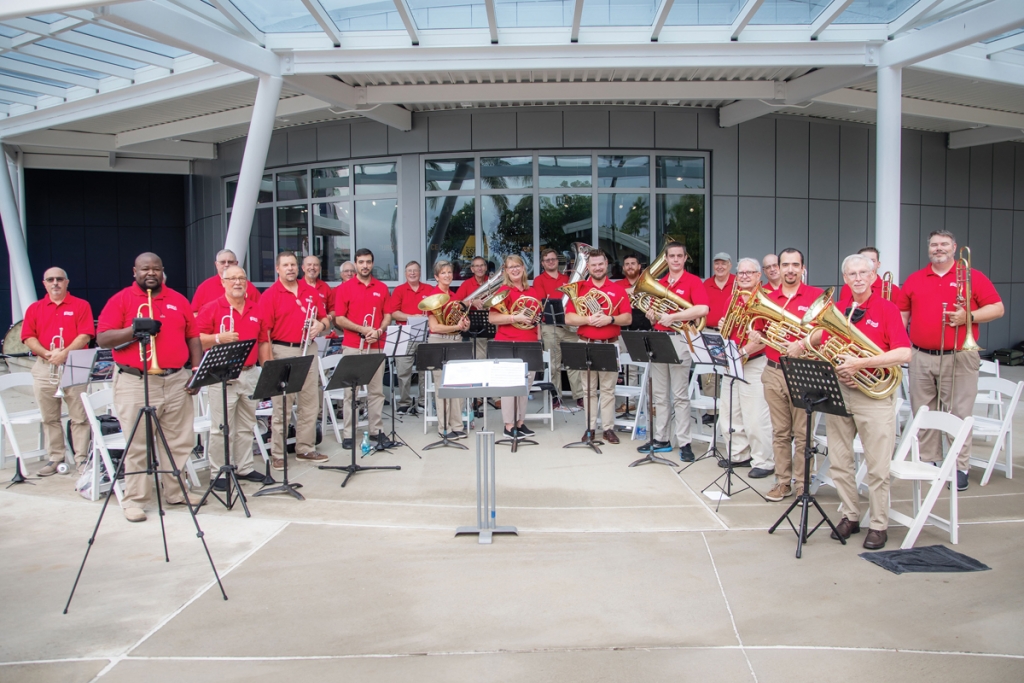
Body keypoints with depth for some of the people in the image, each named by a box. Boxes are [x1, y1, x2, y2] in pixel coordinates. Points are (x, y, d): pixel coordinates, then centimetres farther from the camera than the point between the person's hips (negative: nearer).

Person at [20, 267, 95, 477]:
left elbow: (85, 335, -6)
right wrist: (46, 353, -12)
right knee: (49, 418, 7)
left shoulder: (81, 306, 4)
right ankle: (54, 458, 15)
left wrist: (65, 353, -18)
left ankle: (82, 458, 3)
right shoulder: (35, 308, 12)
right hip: (44, 368, 3)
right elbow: (28, 337, 4)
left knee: (79, 417, -2)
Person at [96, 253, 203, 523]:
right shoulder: (121, 300, 2)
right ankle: (134, 500, 7)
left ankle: (176, 492, 20)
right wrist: (134, 330, -18)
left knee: (179, 442, 7)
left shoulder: (178, 300, 13)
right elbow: (102, 339, -4)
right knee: (137, 445, -1)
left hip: (176, 381, 4)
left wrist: (196, 370, 4)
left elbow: (193, 338, 14)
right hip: (135, 383, -3)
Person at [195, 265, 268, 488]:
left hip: (250, 373, 5)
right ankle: (218, 473, 5)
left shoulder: (256, 310, 12)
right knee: (220, 427, -2)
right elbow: (196, 339, -7)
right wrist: (219, 338, -22)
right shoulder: (212, 308, -3)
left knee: (246, 426, 12)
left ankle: (245, 468, 21)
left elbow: (263, 341, 15)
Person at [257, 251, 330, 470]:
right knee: (282, 406, 0)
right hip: (283, 352, -5)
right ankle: (278, 454, 9)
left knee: (309, 403, 9)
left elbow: (324, 318, 18)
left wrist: (320, 325, -6)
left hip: (308, 350, 5)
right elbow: (264, 332, -9)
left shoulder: (310, 291, 10)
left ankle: (306, 448, 21)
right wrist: (268, 363, -14)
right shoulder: (270, 295, -4)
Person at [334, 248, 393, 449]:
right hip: (352, 346, -2)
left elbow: (387, 316, 11)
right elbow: (339, 319, -3)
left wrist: (378, 331, -9)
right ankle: (348, 433, 6)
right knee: (350, 391, 1)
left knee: (376, 390, 5)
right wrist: (363, 329, -14)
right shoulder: (345, 288, 2)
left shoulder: (382, 288, 10)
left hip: (376, 346, 2)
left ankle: (378, 430, 11)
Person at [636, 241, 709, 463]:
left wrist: (672, 317, -19)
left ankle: (684, 443, 2)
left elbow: (702, 309, -19)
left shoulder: (693, 281, -3)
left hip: (679, 339, -6)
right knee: (659, 394, 9)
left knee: (680, 395, -4)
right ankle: (661, 439, 16)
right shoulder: (658, 284, 15)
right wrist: (651, 316, -5)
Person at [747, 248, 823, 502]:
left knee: (802, 433, -1)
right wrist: (755, 337, -4)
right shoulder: (768, 299, 11)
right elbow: (759, 333, 19)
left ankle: (803, 485, 8)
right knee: (780, 431, 9)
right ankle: (782, 481, 18)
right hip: (774, 371, 4)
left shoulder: (816, 296, 0)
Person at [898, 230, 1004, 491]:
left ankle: (960, 467, 3)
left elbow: (998, 309, 2)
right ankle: (928, 462, 18)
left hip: (958, 358, -3)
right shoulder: (914, 280, 12)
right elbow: (902, 314, 14)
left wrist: (969, 316, -14)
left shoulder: (973, 277, 4)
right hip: (921, 358, 3)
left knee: (959, 414, -3)